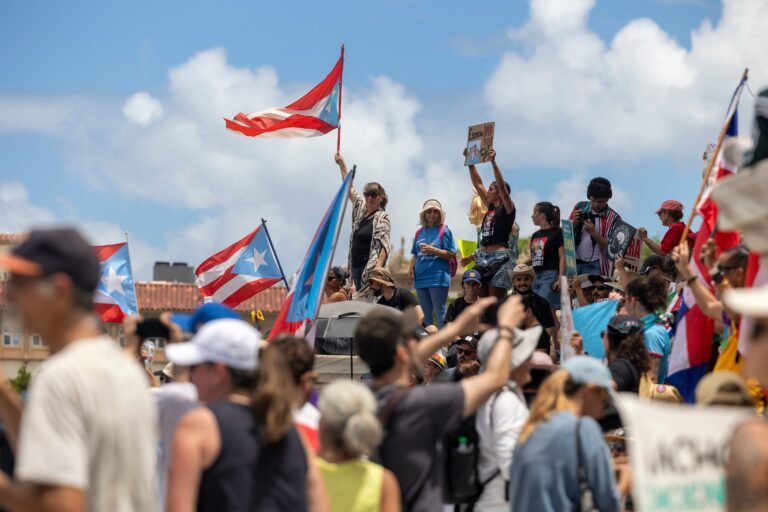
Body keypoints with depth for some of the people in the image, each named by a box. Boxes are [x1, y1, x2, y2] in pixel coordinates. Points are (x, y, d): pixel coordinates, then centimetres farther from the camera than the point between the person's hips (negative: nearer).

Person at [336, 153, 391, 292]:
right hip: (357, 266, 8)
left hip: (371, 267, -8)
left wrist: (378, 266, -27)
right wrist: (342, 165, 27)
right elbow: (349, 189, 26)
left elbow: (384, 245, -15)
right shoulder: (361, 209, 16)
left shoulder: (382, 217, -6)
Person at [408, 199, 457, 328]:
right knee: (425, 313, 12)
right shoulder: (420, 232, 14)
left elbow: (452, 255, -7)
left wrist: (434, 250, -19)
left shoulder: (444, 230, -3)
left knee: (440, 312, -7)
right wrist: (411, 268, 3)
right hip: (421, 278, 6)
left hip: (438, 278, -6)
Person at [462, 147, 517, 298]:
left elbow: (502, 186, -16)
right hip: (483, 257, 8)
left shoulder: (507, 208, -2)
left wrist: (493, 162, -21)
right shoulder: (491, 208, 16)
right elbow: (477, 184, 18)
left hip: (498, 257, -8)